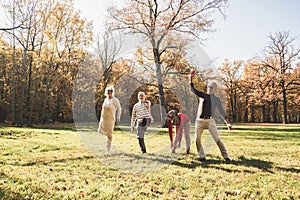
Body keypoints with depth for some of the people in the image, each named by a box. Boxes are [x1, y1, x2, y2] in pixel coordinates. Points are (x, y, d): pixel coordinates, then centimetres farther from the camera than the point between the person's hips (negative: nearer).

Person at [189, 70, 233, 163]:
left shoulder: (216, 99, 9)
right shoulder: (202, 95, 13)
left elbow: (222, 112, 8)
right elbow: (193, 89, 6)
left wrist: (228, 123, 1)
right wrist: (191, 78, -7)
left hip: (210, 121, -2)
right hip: (200, 120, 2)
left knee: (218, 140, -7)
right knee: (197, 140, -1)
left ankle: (226, 157, -2)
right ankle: (202, 156, 11)